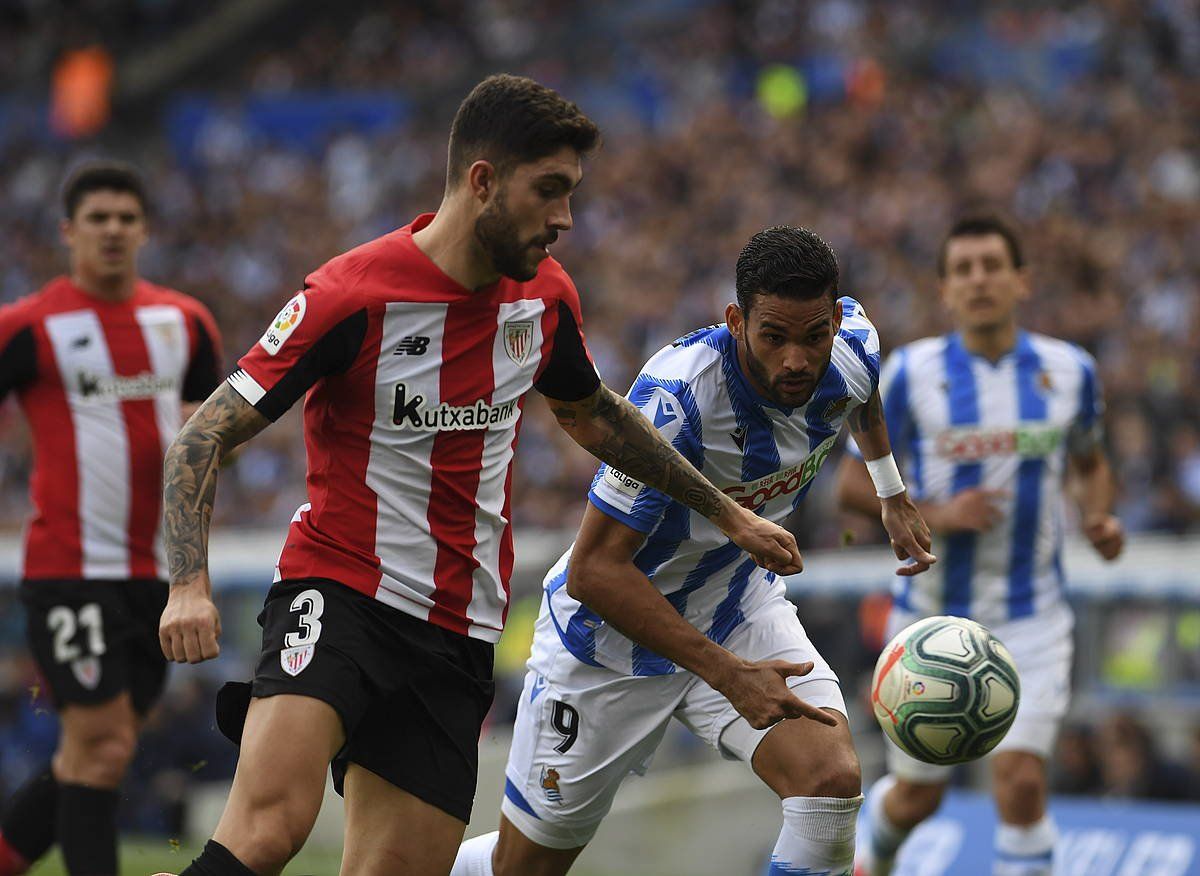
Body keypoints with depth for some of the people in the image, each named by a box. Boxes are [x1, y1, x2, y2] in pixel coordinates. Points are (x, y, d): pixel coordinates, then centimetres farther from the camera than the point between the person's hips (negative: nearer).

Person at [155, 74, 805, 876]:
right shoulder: (353, 296, -13)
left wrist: (727, 512, 30)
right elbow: (206, 437, -9)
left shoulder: (545, 296, 5)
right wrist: (189, 585, -23)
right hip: (340, 591, -6)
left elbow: (591, 413, 26)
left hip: (461, 639, 6)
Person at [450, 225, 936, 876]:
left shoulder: (854, 348, -15)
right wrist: (729, 673, -36)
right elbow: (593, 570, -33)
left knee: (833, 780, -22)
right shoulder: (675, 399, -35)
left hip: (739, 603, 5)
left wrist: (893, 494, 25)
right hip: (611, 630, -4)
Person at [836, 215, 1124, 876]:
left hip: (1030, 618, 0)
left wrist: (1098, 517, -5)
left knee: (1021, 782, -17)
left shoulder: (1069, 370, -1)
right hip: (932, 615, 0)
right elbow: (853, 483, -3)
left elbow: (1089, 464, 17)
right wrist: (935, 515, -19)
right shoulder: (910, 373, -7)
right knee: (918, 797, 12)